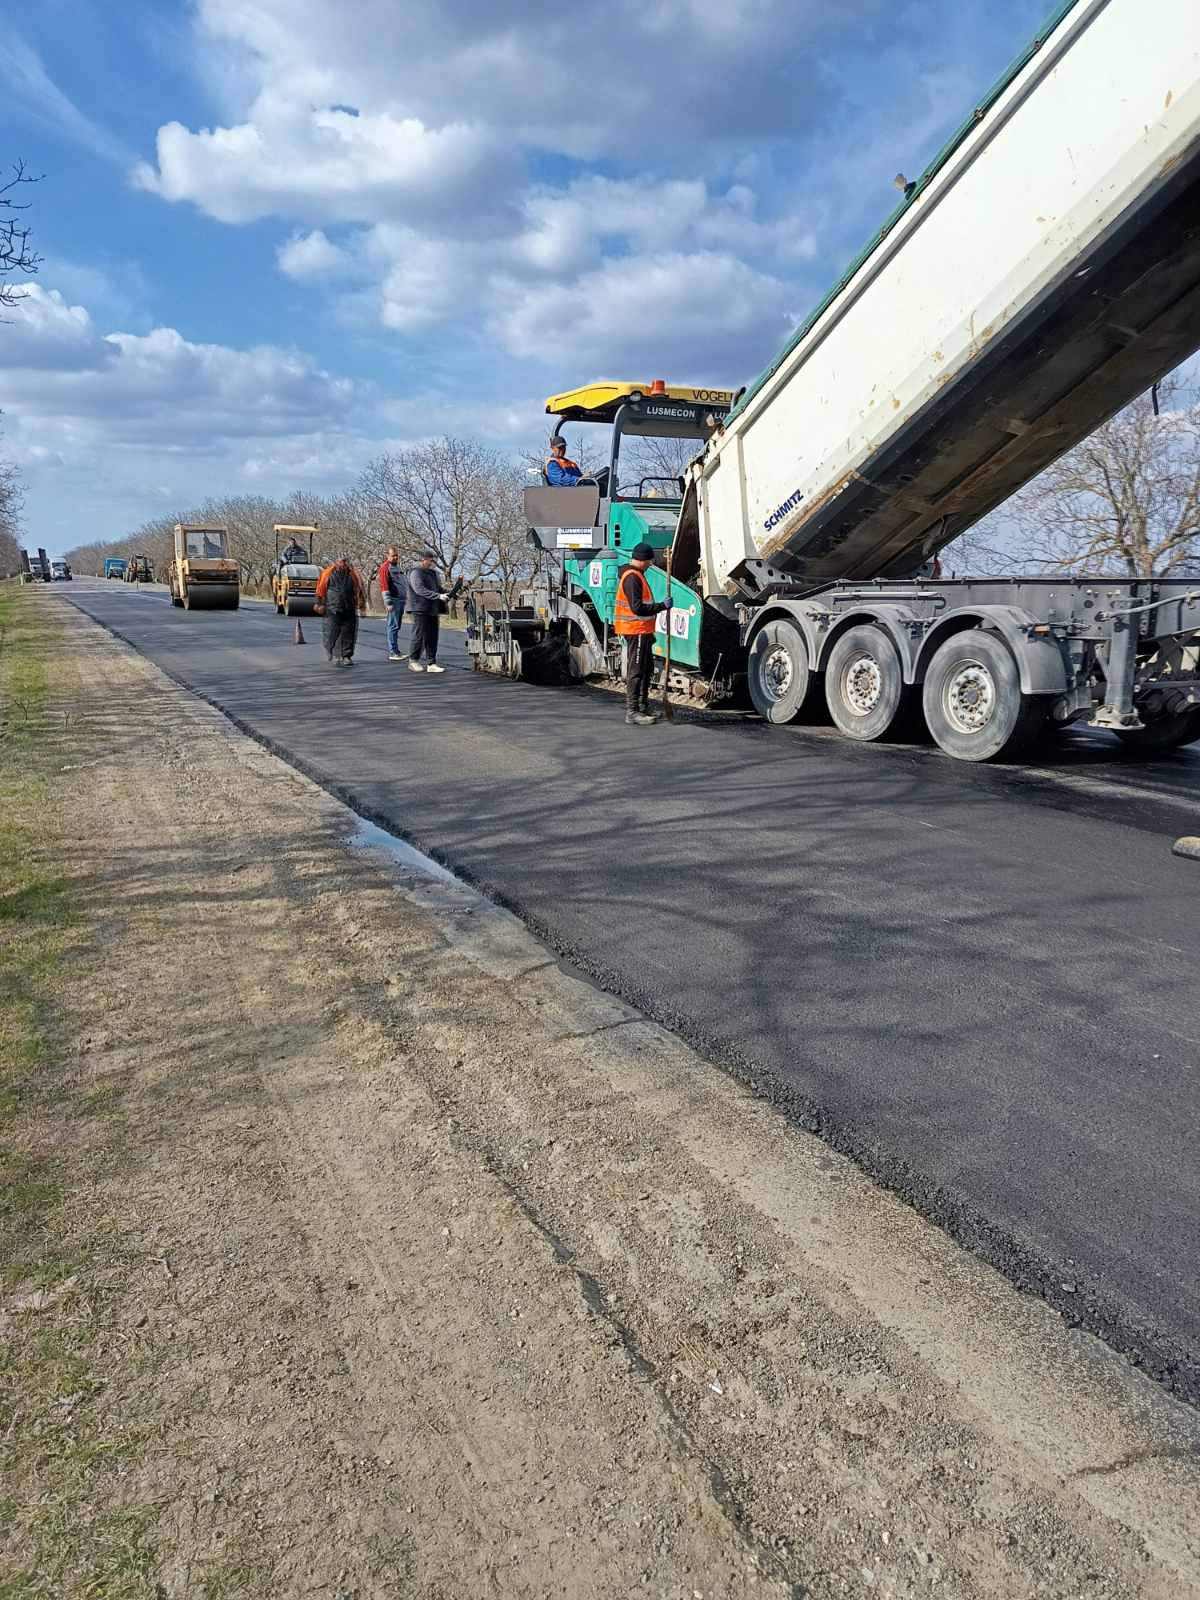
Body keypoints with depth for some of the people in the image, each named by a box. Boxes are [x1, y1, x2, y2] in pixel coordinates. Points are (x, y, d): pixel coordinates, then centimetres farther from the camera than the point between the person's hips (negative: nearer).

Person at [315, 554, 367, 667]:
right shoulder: (328, 574, 3)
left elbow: (359, 590, 14)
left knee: (348, 634, 1)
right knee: (332, 633, -3)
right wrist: (320, 604, 1)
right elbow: (321, 590, 5)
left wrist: (362, 603, 8)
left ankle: (347, 656, 10)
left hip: (349, 610, 2)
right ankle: (335, 656, 10)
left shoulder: (353, 575, 9)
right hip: (332, 610, -2)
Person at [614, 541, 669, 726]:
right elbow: (637, 607, -24)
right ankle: (632, 712, -6)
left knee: (646, 669, 17)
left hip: (642, 632, 11)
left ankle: (643, 707, 26)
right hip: (636, 631, -11)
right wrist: (662, 606, -19)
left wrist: (649, 632, 22)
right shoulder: (632, 578, -16)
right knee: (636, 671, -8)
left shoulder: (636, 575, 17)